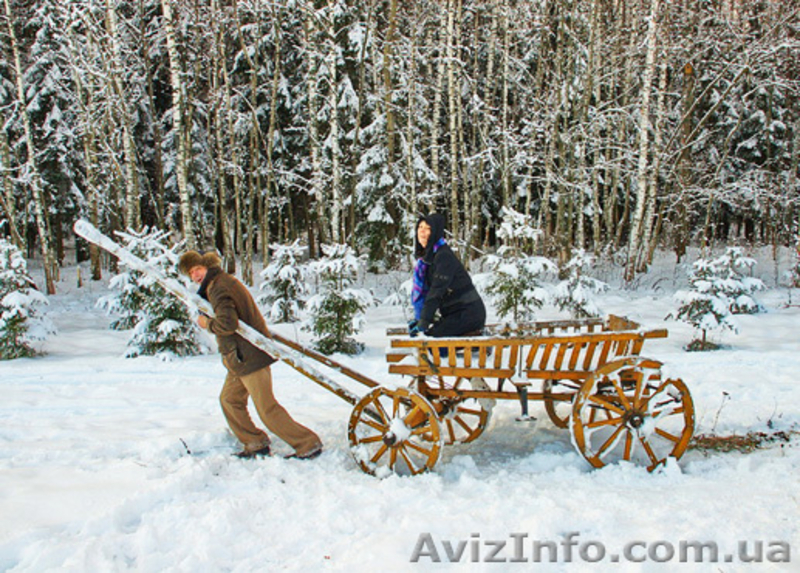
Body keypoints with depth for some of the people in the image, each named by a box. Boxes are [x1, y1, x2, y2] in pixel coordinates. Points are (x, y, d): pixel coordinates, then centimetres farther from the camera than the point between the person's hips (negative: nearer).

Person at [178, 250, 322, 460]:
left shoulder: (219, 288, -18)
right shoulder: (223, 281, 15)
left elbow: (227, 324, -28)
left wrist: (207, 323, -10)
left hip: (249, 357, -11)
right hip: (240, 358, 11)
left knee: (267, 408, -6)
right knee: (229, 399, 19)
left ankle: (309, 445, 0)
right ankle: (256, 443, 28)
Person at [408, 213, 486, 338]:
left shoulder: (444, 256, -17)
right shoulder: (426, 255, 10)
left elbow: (436, 291, -23)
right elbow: (422, 289, 14)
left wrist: (424, 322, -25)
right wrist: (419, 318, 9)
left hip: (469, 312, -9)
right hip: (454, 312, 9)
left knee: (432, 333, -20)